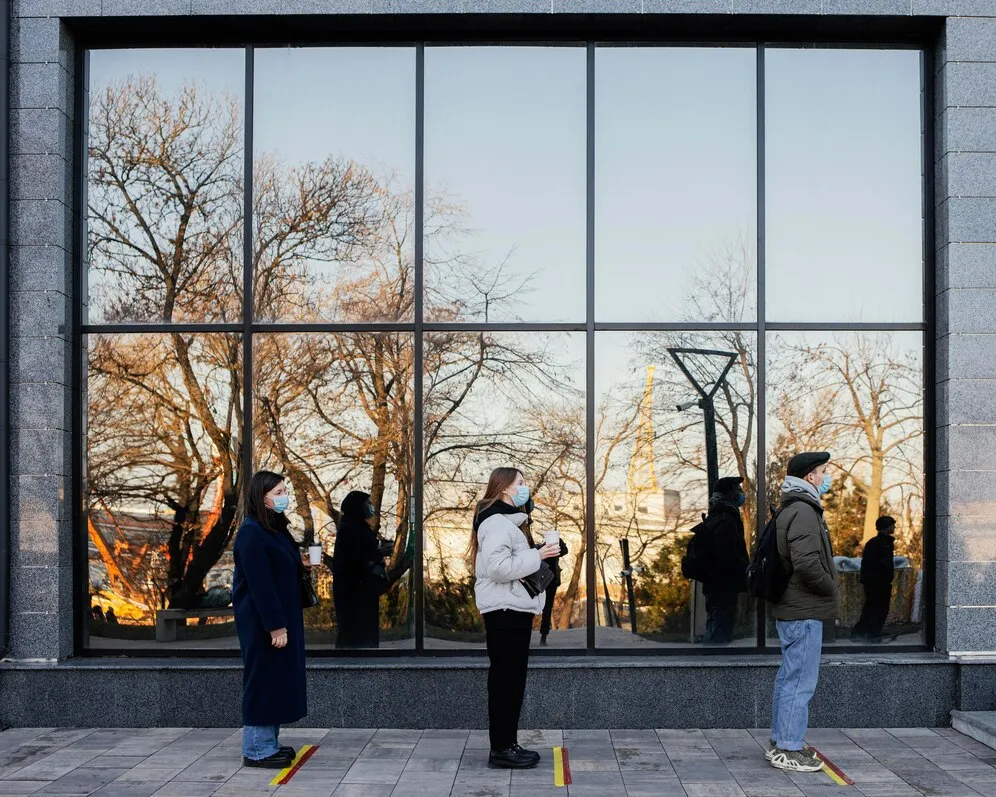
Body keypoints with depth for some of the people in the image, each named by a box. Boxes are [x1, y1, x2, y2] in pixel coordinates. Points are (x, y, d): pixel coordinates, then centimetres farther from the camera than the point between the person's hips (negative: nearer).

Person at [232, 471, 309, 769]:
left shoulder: (276, 529, 11)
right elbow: (260, 584, -21)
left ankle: (269, 743, 22)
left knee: (278, 678, 13)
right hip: (262, 621, -9)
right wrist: (275, 626, -22)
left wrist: (300, 564, 2)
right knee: (263, 679, -2)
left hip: (281, 617, 9)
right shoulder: (251, 532, -17)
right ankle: (256, 750, 8)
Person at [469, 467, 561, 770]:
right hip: (505, 609, -11)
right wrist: (537, 555, -20)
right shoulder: (497, 523, -14)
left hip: (513, 608, 11)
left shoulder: (506, 521, 20)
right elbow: (499, 567, -26)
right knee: (506, 679, -6)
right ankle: (501, 749, 0)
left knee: (511, 679, 12)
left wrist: (541, 554, 11)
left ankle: (508, 744, 18)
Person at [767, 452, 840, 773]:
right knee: (800, 680, -5)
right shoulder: (803, 511, -18)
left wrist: (826, 589, 17)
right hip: (804, 611, -11)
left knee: (789, 676, 16)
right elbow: (807, 563, -28)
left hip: (791, 608, 11)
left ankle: (780, 742, 25)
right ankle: (789, 750, 1)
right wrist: (830, 588, -12)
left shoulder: (791, 509, 15)